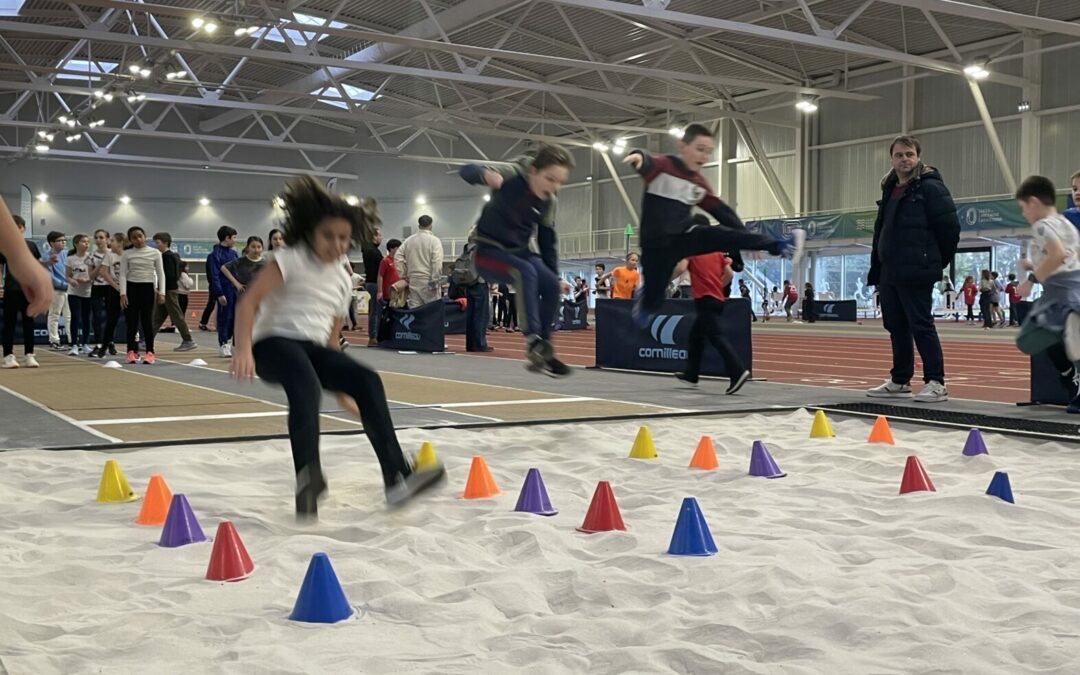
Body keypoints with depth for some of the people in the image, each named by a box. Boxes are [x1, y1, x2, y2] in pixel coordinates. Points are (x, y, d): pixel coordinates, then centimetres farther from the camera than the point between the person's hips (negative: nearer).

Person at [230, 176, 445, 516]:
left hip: (313, 348, 6)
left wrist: (341, 386, 23)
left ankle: (397, 476, -14)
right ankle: (308, 476, -48)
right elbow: (248, 302, -14)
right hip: (274, 343, -6)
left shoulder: (343, 279, 14)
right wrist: (243, 349, -28)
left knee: (368, 381, -13)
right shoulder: (292, 260, -5)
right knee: (306, 385, -37)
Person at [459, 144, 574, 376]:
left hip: (518, 251, 6)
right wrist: (486, 175, -57)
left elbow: (547, 240, 8)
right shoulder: (511, 177, -21)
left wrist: (554, 275, 4)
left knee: (551, 285, -16)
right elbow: (467, 171, -34)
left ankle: (544, 349, -4)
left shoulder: (549, 202, -3)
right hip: (488, 251, -6)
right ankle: (533, 340, -35)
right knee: (525, 272, -33)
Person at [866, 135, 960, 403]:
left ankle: (936, 383, -2)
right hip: (889, 272, 8)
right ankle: (899, 381, 21)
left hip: (915, 273, -8)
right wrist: (876, 269, 15)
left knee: (921, 325, -7)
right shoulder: (890, 189, 17)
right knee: (896, 326, 12)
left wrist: (937, 262, -3)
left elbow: (949, 227, -10)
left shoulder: (930, 187, -7)